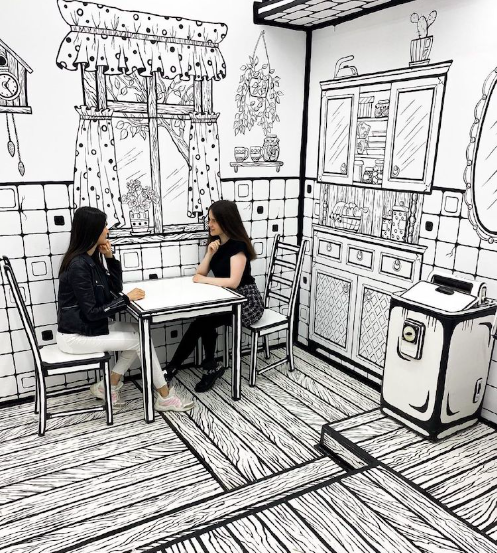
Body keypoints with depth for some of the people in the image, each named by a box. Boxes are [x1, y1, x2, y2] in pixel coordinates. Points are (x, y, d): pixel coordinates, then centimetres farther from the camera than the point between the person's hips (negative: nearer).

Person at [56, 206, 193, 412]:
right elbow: (91, 312, -24)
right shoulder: (79, 265, -24)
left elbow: (116, 288, 9)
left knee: (137, 332, 4)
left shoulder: (91, 258, 5)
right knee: (140, 339, -8)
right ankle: (165, 397, 5)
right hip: (75, 336, -9)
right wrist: (127, 299, -18)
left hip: (87, 328, 9)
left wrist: (110, 257, -3)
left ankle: (108, 386, 12)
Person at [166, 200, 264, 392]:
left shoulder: (238, 245, -16)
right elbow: (200, 273, 4)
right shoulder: (215, 242, 9)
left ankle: (172, 368, -7)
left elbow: (233, 282, -26)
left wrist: (206, 280, -16)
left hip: (247, 302, -7)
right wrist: (210, 253, -10)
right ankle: (211, 367, -7)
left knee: (202, 321, -22)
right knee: (203, 320, -21)